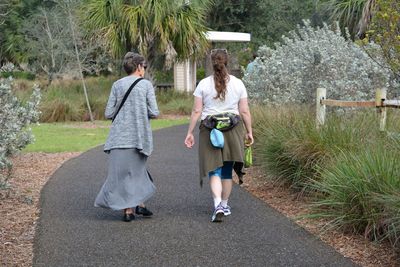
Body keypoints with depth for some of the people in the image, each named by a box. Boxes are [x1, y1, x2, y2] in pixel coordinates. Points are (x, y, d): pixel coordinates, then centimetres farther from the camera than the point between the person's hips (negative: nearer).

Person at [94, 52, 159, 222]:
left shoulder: (117, 85, 3)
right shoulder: (146, 85, -2)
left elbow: (109, 113, 2)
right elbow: (154, 113, -6)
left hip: (120, 136, 1)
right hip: (139, 136, -1)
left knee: (121, 171, 4)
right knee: (137, 169, 17)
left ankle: (128, 209, 3)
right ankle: (139, 204, 15)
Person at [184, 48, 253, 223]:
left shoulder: (204, 84, -2)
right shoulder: (238, 84, 1)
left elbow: (196, 111, -3)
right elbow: (245, 112, 2)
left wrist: (190, 132, 4)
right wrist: (249, 132, 12)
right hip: (233, 130, 2)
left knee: (214, 171, 0)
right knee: (227, 171, 15)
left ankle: (218, 205, -18)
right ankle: (225, 205, 26)